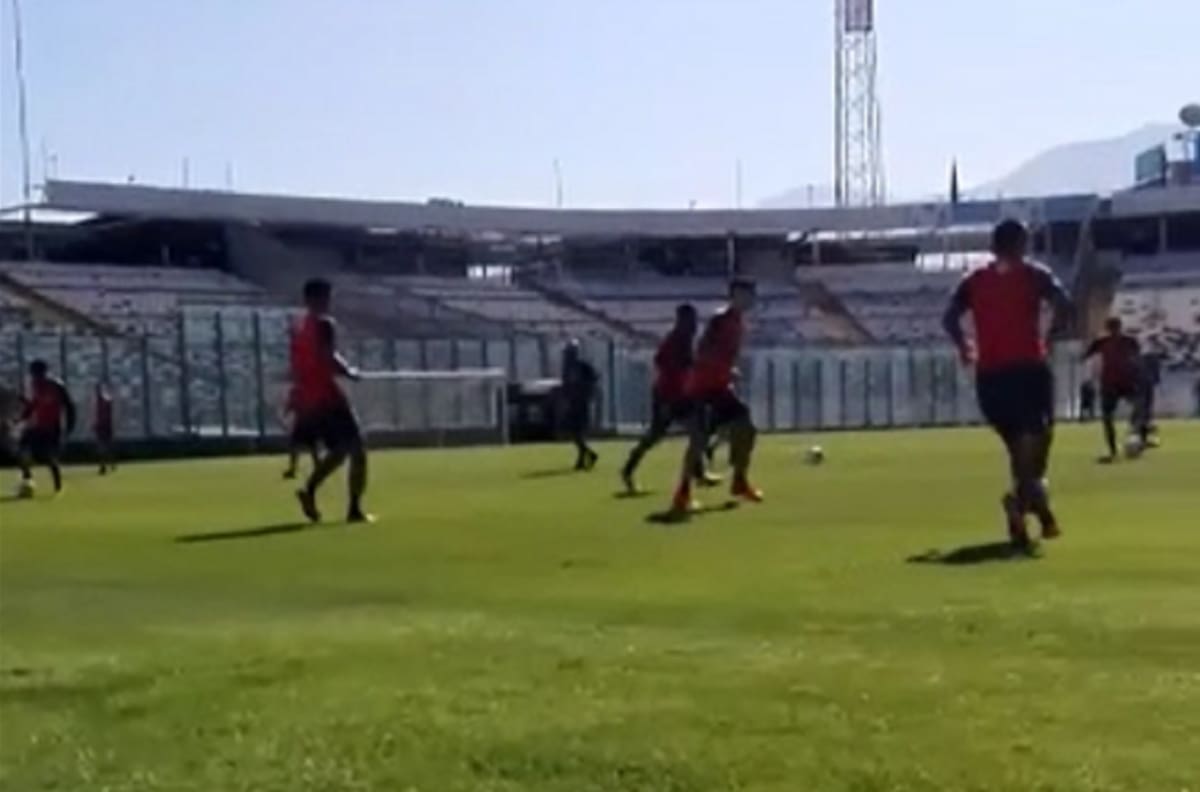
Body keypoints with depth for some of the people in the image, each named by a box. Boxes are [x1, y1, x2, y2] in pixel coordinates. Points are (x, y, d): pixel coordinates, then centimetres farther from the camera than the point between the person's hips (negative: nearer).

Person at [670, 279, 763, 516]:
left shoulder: (739, 322, 11)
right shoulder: (721, 319, -17)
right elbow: (702, 352, -25)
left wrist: (729, 374, 11)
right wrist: (727, 368, -30)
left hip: (720, 387, 9)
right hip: (701, 387, -9)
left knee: (746, 427, 6)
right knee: (699, 439, -16)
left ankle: (740, 481, 20)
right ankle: (682, 493, -10)